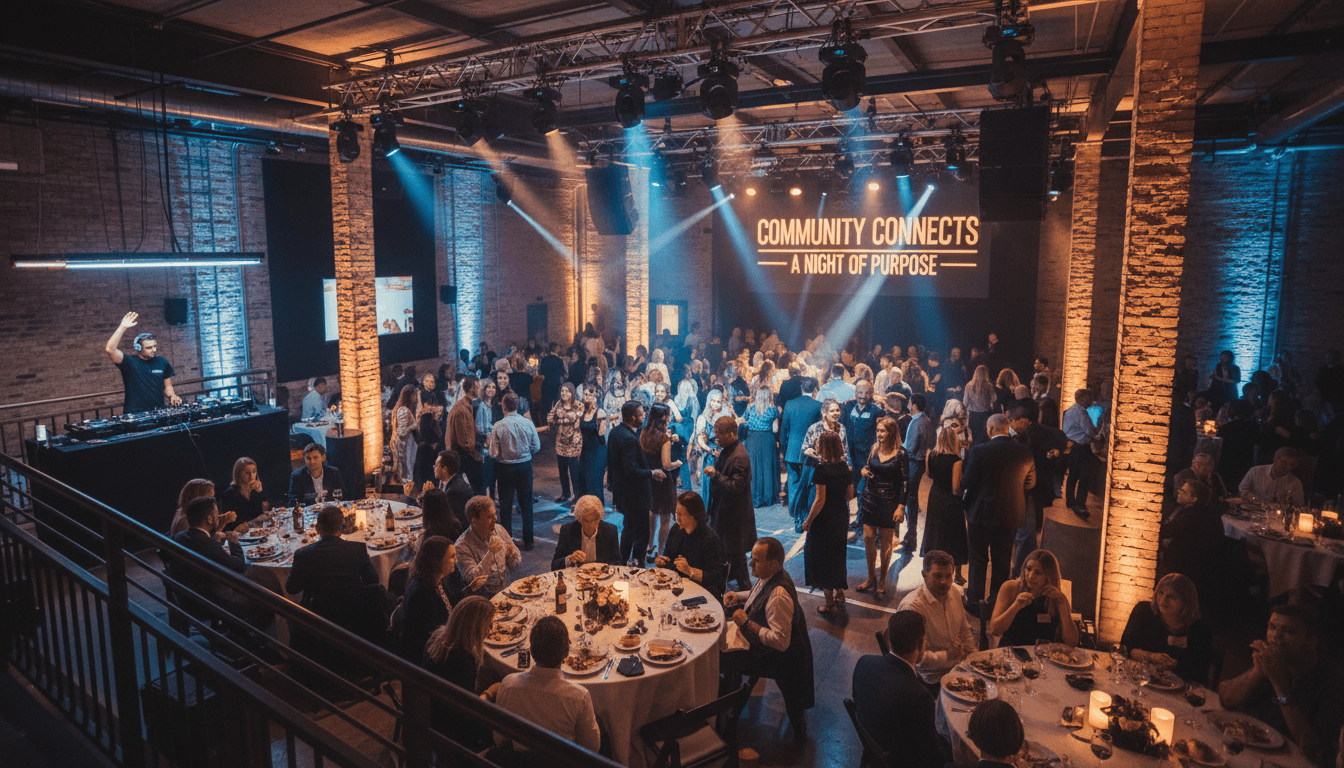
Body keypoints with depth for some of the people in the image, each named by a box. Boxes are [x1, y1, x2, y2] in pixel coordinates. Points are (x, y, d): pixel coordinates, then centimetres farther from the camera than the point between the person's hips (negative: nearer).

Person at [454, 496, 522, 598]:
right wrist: (490, 553, -28)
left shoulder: (499, 529, 3)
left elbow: (514, 565, 10)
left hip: (505, 593, 6)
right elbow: (472, 580, -20)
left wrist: (511, 552, -13)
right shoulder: (462, 545, -13)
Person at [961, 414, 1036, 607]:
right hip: (1011, 514, 4)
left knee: (978, 561, 11)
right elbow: (1030, 482, 6)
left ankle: (975, 599, 19)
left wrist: (966, 498, 7)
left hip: (982, 513, -4)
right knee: (1002, 561, 17)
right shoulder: (1024, 452, -4)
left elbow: (967, 482, -13)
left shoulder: (978, 451, -18)